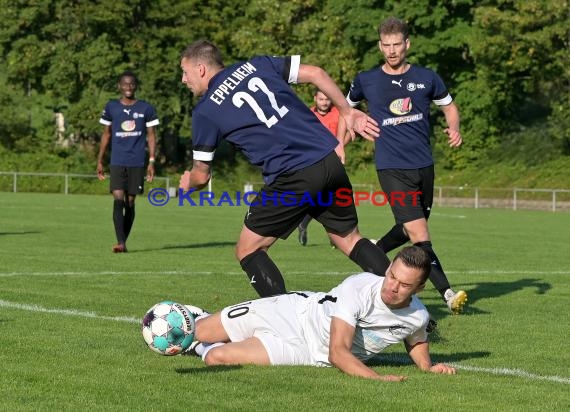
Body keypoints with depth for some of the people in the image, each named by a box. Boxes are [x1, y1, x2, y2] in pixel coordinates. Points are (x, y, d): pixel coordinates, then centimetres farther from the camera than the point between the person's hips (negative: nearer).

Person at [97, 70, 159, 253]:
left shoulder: (146, 108, 4)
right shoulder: (111, 107, 7)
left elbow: (151, 135, 7)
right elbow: (106, 134, 13)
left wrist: (152, 161, -2)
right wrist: (100, 160, 10)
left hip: (137, 163, 0)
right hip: (117, 162, 0)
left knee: (130, 202, 4)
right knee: (118, 199, -13)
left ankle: (124, 241, 14)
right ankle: (120, 242, -18)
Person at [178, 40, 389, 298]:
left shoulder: (205, 112, 5)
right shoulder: (258, 65, 16)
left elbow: (201, 176, 12)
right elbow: (315, 74, 10)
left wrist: (187, 184, 36)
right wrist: (347, 111, 18)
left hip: (292, 179, -6)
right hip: (331, 160, 6)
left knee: (247, 251, 8)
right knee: (350, 240, 21)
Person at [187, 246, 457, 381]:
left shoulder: (418, 317, -17)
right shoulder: (359, 287, -31)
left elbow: (417, 341, 11)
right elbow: (338, 352, -37)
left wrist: (428, 366, -11)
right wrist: (376, 377, -50)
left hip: (309, 354, 2)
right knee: (200, 333, -4)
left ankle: (199, 349, 22)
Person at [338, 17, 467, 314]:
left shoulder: (426, 78, 4)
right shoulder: (366, 81, 1)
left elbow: (449, 106, 17)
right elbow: (346, 108, 19)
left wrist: (454, 129, -4)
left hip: (424, 166, 4)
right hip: (392, 168, -4)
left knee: (408, 231, 16)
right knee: (419, 235, -17)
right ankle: (447, 293, -21)